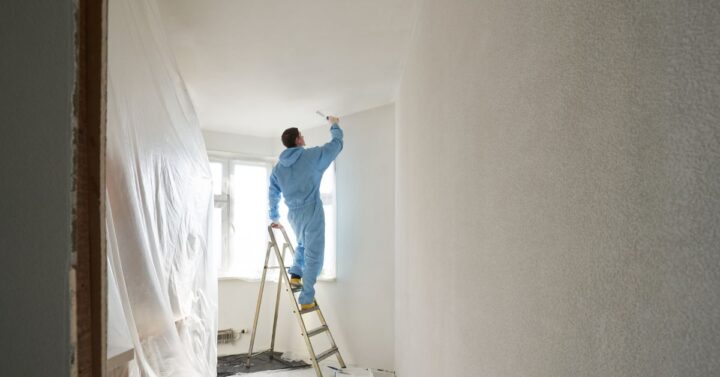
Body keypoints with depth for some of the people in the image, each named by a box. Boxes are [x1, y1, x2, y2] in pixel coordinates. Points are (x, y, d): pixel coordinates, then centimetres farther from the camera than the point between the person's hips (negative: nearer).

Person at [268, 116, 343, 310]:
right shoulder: (312, 155, -5)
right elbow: (337, 144, 7)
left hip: (293, 214, 6)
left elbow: (272, 195, 16)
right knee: (313, 255, -1)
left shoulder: (278, 167, 10)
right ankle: (306, 300, -2)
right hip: (312, 212, -6)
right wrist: (334, 125, 24)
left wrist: (274, 218, 27)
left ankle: (295, 275, 19)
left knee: (303, 245, 32)